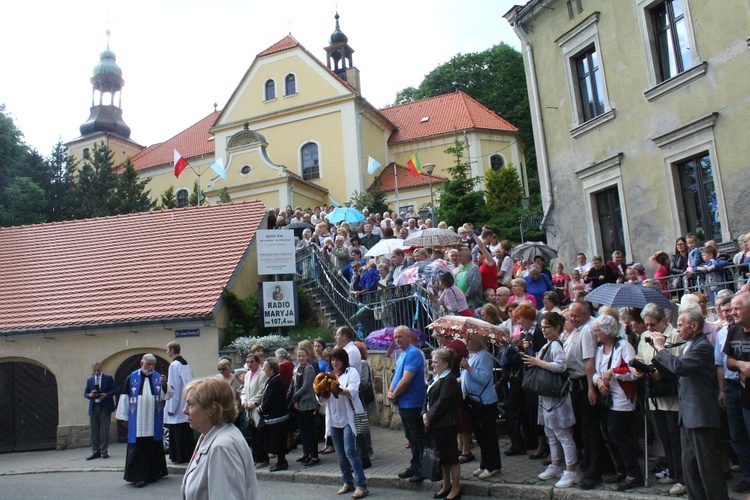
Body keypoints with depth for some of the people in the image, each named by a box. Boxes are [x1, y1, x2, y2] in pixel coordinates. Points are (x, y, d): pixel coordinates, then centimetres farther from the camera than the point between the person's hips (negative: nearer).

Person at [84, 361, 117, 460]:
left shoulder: (108, 378, 2)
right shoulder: (89, 380, 12)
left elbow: (115, 390, 0)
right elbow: (85, 393, 13)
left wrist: (106, 395, -16)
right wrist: (89, 395, -9)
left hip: (105, 407, -3)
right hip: (93, 408, 3)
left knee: (105, 431, -1)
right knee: (94, 432, 6)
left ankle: (104, 452, 5)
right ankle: (96, 452, 13)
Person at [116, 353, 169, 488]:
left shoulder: (158, 377, 4)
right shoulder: (132, 377, 1)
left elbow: (166, 396, -2)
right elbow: (125, 397, 4)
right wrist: (123, 416, 4)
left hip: (154, 422, 1)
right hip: (137, 422, -1)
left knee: (154, 448, 8)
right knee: (137, 449, -3)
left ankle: (154, 473, 19)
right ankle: (139, 476, 0)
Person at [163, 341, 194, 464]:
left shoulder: (174, 365, -13)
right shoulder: (186, 364, 11)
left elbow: (173, 387, -15)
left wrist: (171, 407, -13)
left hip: (178, 406, -8)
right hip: (187, 404, 8)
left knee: (177, 432, 0)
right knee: (187, 433, 11)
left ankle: (179, 457, 3)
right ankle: (189, 455, 16)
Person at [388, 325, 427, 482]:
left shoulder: (413, 353, -18)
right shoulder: (402, 355, 14)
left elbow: (406, 380, -23)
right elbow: (396, 376, 17)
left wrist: (394, 394, -11)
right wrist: (390, 392, 0)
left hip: (412, 404, -10)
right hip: (403, 403, 10)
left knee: (418, 438, 0)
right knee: (411, 437, 17)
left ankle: (423, 469, 9)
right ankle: (415, 466, 27)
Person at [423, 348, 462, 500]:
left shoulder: (449, 380, -15)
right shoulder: (437, 379, 14)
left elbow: (442, 403, -20)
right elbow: (428, 399, 14)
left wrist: (430, 417, -14)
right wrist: (425, 414, 0)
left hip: (446, 425, -9)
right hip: (435, 424, 9)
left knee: (451, 456, 1)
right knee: (442, 456, 17)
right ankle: (446, 486, 29)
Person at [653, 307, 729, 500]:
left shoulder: (703, 346, -15)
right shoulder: (689, 346, 15)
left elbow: (678, 366, -27)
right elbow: (677, 372, 14)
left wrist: (661, 348, -15)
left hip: (700, 414, -10)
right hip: (688, 414, 10)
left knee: (707, 464, -1)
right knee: (689, 464, 15)